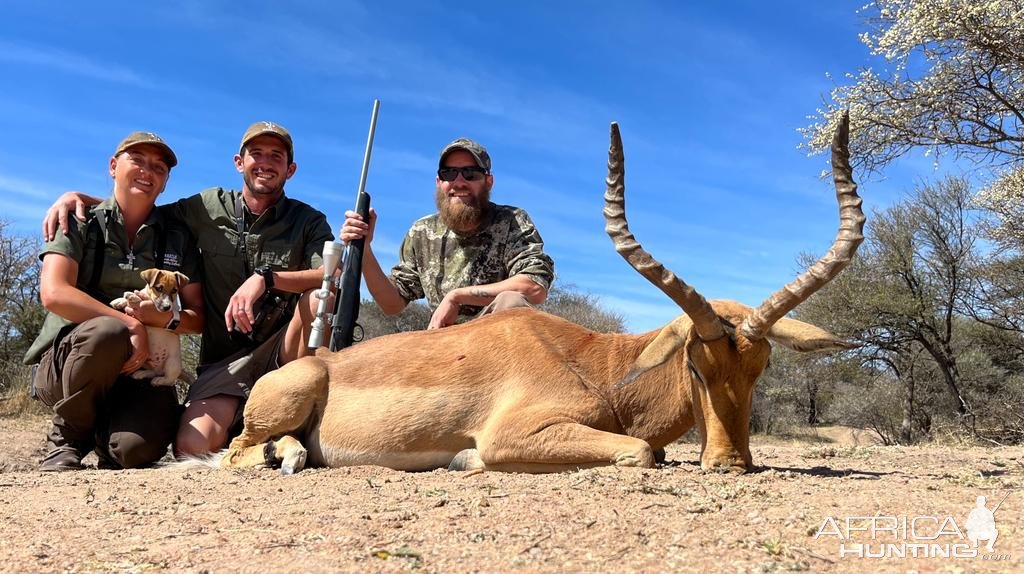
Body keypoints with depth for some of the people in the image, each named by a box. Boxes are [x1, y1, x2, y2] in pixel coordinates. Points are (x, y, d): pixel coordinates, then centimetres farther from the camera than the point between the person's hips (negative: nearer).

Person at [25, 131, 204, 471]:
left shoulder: (177, 239, 10)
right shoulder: (81, 223, 3)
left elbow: (197, 319, 7)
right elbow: (53, 293, -13)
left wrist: (163, 318, -16)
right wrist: (129, 324, -23)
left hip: (142, 369, 1)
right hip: (66, 362, -1)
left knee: (136, 448, -29)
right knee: (108, 333, -37)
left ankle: (104, 433, 12)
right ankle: (68, 439, -9)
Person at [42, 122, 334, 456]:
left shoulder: (308, 221, 2)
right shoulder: (209, 208, 7)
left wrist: (266, 278, -27)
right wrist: (76, 196, 4)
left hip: (281, 352, 0)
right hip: (224, 362, 1)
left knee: (321, 296, -32)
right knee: (192, 446, -25)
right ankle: (244, 422, 9)